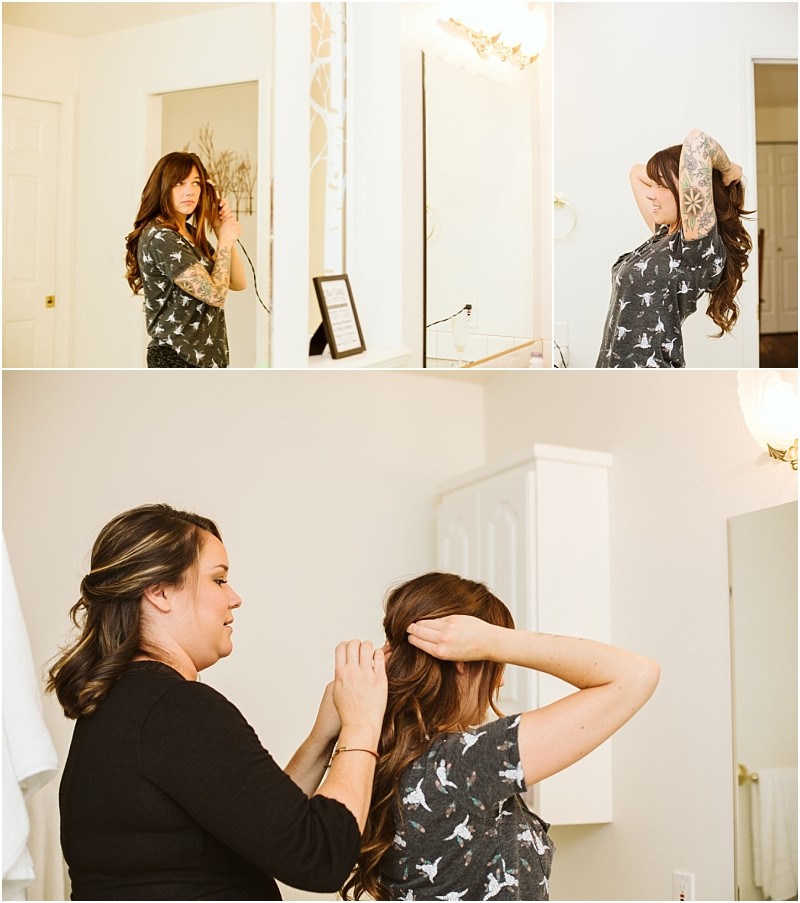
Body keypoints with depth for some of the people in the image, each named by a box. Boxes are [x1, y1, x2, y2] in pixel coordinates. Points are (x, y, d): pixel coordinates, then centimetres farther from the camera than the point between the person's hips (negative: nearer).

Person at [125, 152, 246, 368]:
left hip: (202, 357, 10)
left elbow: (238, 283, 15)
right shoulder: (160, 237, -15)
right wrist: (225, 242, -5)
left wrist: (226, 236, 3)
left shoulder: (190, 233, 15)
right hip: (176, 358, -10)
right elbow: (215, 294, -19)